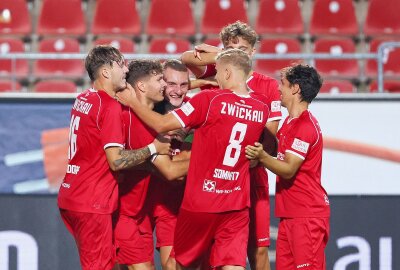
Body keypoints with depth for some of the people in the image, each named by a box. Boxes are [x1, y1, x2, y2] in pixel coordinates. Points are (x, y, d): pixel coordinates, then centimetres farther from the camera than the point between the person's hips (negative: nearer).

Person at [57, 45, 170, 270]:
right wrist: (153, 148, -7)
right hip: (92, 202, -9)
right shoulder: (111, 107, -14)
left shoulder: (83, 100, 12)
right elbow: (116, 160, -19)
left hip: (71, 195, 9)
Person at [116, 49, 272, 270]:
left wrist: (133, 103, 2)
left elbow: (162, 125, -12)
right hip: (237, 205, 3)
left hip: (201, 201, -3)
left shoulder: (208, 100, -14)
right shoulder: (262, 108, 2)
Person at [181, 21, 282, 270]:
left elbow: (270, 133, 2)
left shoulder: (267, 86, 5)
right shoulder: (214, 76, 6)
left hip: (252, 175, 0)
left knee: (258, 247, 1)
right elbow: (187, 58, -13)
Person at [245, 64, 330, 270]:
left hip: (308, 216, -10)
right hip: (289, 214, 10)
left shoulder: (305, 126, -14)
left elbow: (288, 170, -19)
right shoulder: (291, 122, 18)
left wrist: (262, 157, -33)